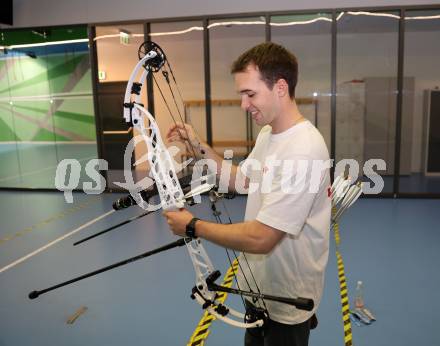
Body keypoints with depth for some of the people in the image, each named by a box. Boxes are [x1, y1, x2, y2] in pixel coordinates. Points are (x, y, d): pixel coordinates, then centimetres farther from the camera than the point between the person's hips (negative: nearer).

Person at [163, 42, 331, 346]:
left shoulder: (302, 152, -31)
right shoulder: (268, 133, 0)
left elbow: (260, 239, -32)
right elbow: (240, 179, 10)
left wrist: (193, 226, -21)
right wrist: (199, 146, 1)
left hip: (284, 300, -8)